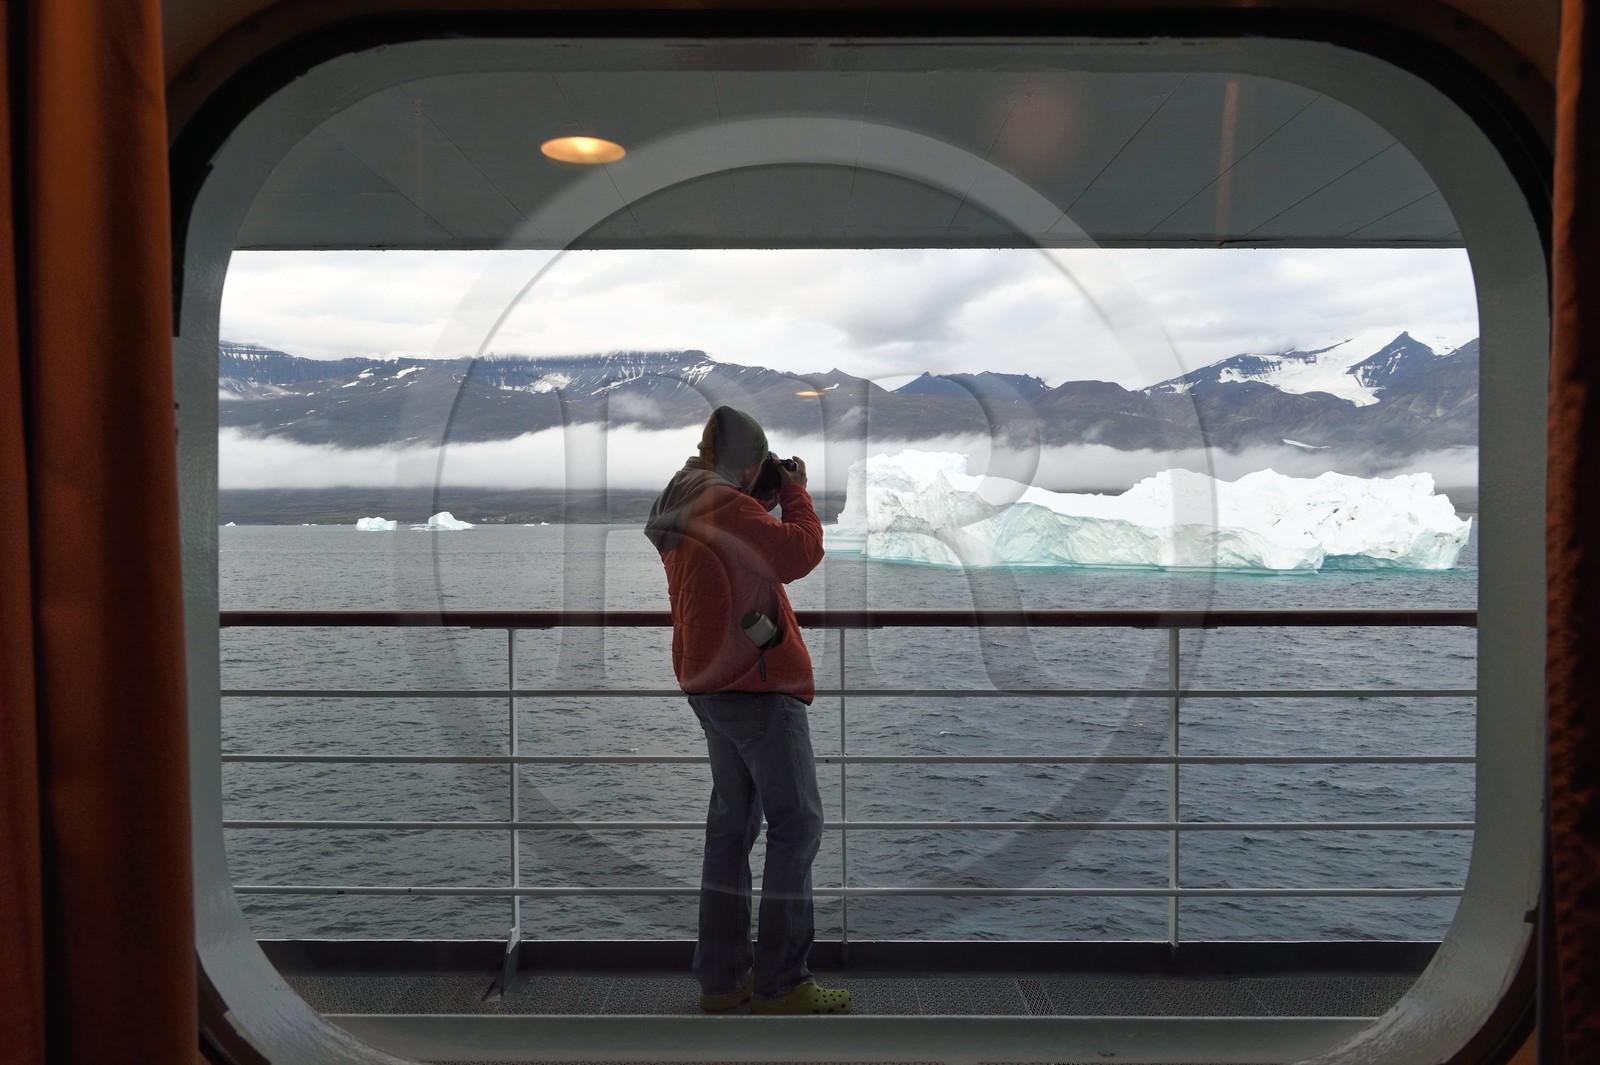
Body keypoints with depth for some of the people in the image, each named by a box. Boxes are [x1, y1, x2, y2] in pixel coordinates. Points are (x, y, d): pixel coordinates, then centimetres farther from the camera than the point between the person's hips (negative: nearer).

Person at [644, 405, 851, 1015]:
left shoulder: (683, 509, 14)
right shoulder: (727, 507, -16)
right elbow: (801, 553, -16)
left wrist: (772, 496, 12)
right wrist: (795, 491, -1)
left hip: (711, 684, 10)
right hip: (756, 681, -10)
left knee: (733, 821, 14)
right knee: (796, 822, -3)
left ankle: (721, 976, 20)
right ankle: (780, 985, 0)